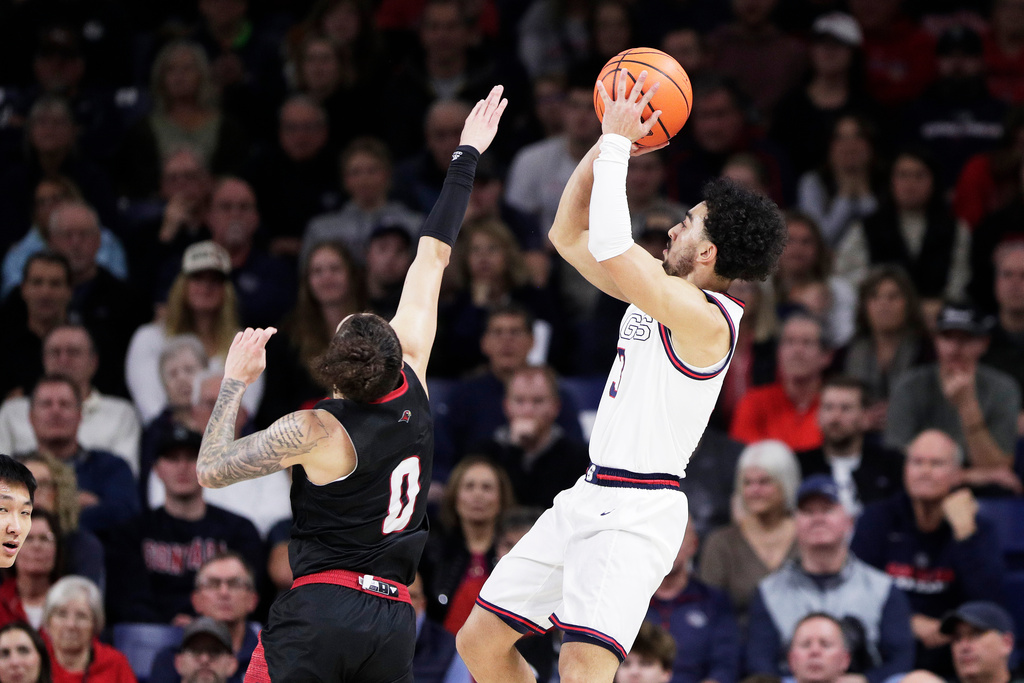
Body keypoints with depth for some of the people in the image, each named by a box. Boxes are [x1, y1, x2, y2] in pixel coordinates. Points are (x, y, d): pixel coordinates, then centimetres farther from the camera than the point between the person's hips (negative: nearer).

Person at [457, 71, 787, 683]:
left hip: (638, 510, -10)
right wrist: (607, 144, 7)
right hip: (592, 495, 10)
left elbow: (611, 249, -30)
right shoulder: (658, 290, 10)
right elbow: (570, 236, 18)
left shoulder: (706, 317, -18)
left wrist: (617, 145, -20)